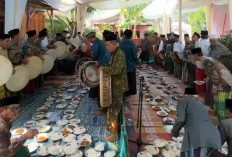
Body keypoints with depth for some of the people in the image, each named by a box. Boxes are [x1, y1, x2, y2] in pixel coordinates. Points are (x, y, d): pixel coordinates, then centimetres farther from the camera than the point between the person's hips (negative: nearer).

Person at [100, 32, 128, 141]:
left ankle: (114, 134, 11)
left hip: (118, 86, -9)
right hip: (114, 85, 9)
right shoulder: (114, 53, 10)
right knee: (112, 107, 20)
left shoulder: (120, 54, -20)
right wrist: (105, 68, 4)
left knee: (114, 109, 0)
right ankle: (111, 126, 37)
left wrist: (104, 68, -19)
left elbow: (116, 70, -29)